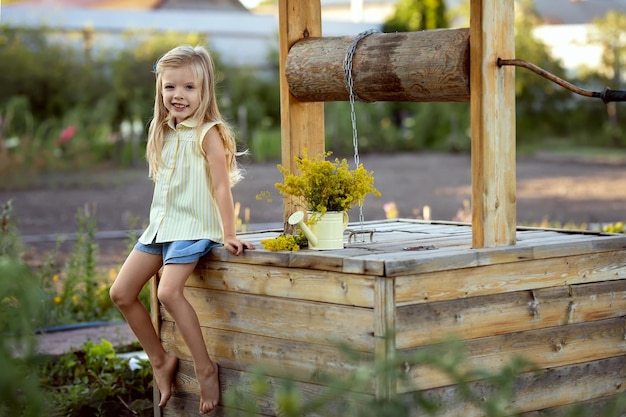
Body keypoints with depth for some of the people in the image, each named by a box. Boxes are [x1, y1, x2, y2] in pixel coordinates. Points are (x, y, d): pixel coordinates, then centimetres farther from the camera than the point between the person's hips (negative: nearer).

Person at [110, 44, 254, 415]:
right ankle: (160, 360, 15)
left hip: (193, 227, -8)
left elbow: (221, 186, -14)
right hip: (160, 225, 8)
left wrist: (229, 235, -18)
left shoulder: (208, 133, -9)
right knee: (121, 293, 2)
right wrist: (160, 225, 17)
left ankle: (206, 368, -15)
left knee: (169, 291, -27)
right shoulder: (166, 134, 13)